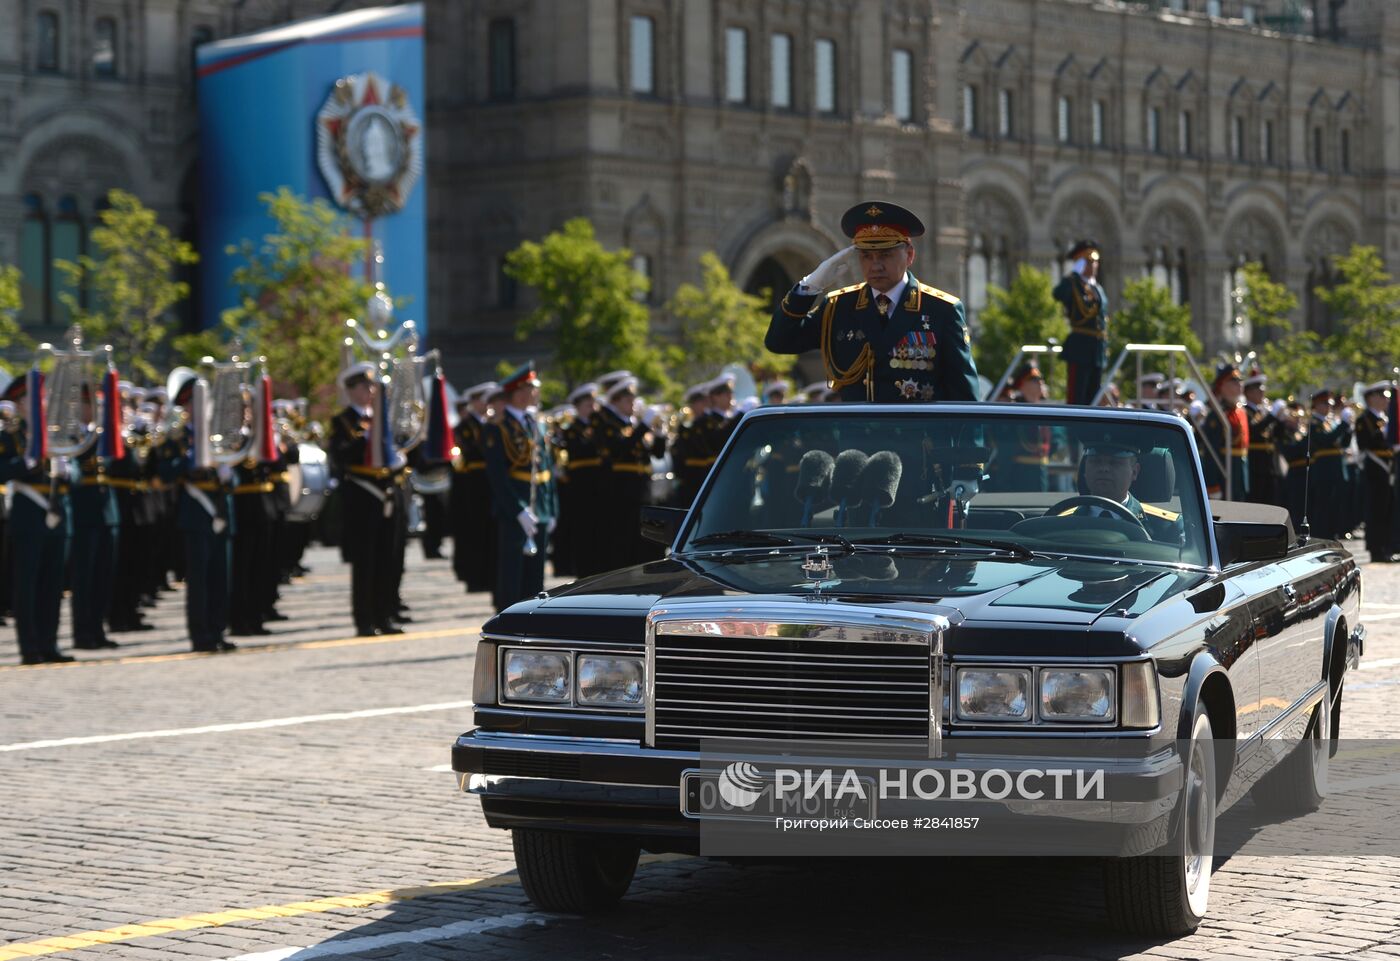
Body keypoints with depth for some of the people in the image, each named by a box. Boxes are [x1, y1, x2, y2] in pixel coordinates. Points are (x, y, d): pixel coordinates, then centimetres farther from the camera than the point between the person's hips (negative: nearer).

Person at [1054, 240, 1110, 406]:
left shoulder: (1097, 288, 19)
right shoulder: (1072, 284, -4)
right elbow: (1058, 294, -29)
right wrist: (1074, 273, -21)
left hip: (1098, 349, 8)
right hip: (1080, 349, -8)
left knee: (1092, 398, 9)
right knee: (1076, 398, -10)